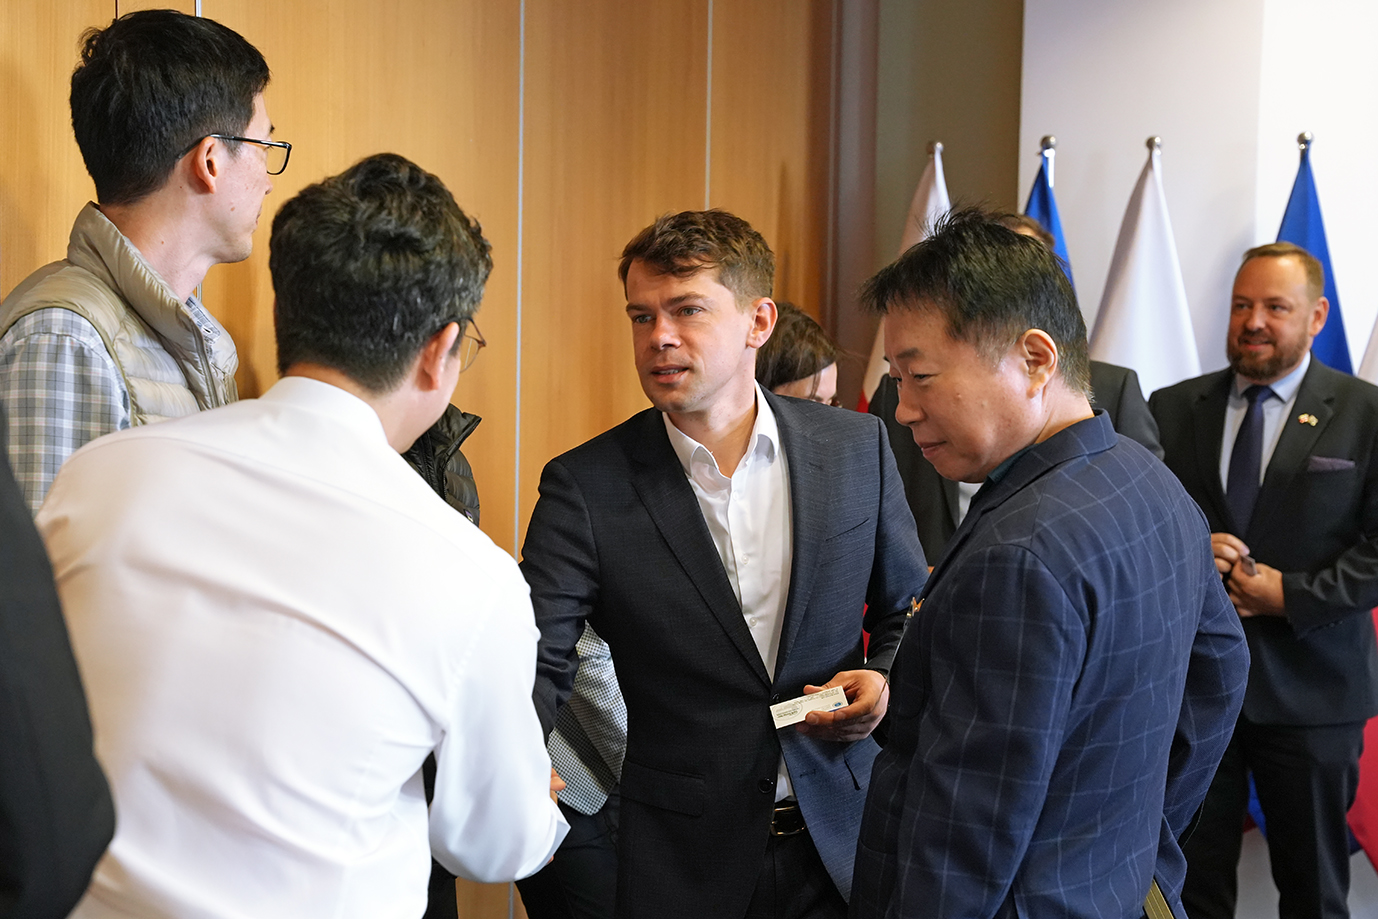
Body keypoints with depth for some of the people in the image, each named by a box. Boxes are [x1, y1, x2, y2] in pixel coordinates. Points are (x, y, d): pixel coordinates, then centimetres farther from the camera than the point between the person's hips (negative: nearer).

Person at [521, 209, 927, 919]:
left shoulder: (856, 447, -2)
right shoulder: (586, 486, -9)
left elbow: (909, 612, 9)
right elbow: (537, 660, -15)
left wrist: (884, 683, -11)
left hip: (844, 840, 2)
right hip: (682, 861, -1)